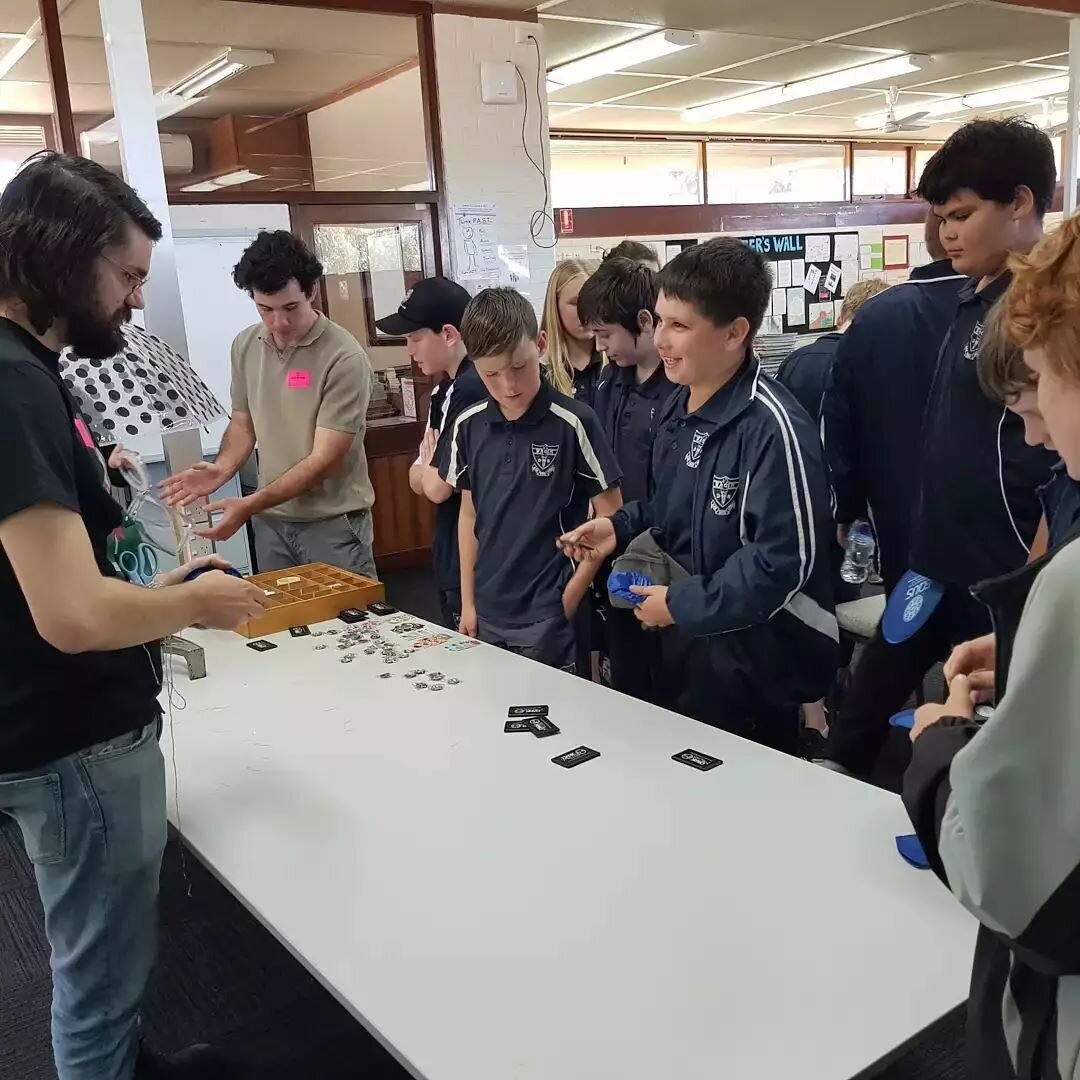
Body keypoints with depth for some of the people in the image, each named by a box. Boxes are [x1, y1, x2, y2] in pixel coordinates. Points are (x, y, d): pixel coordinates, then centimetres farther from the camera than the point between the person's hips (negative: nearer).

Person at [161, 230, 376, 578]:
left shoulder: (343, 357, -18)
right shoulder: (245, 346, 2)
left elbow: (324, 460, -19)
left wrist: (249, 506, -23)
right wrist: (222, 469, -8)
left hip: (333, 522, -5)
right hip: (270, 519, 5)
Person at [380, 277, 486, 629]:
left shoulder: (473, 389, -20)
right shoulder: (444, 390, 11)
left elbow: (438, 488, -18)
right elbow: (417, 480, 13)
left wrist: (426, 467, 2)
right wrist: (428, 470, -8)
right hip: (450, 559, 9)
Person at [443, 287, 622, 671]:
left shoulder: (573, 423, -13)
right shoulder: (468, 426, 1)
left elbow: (610, 516, -7)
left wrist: (572, 594, -8)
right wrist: (468, 601, 11)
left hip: (549, 615, -4)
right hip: (488, 613, 4)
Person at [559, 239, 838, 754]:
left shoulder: (771, 426, -25)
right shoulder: (677, 407, 5)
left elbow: (785, 560, -26)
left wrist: (681, 606, -18)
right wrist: (620, 526, 2)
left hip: (756, 660, -8)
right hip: (683, 642, 9)